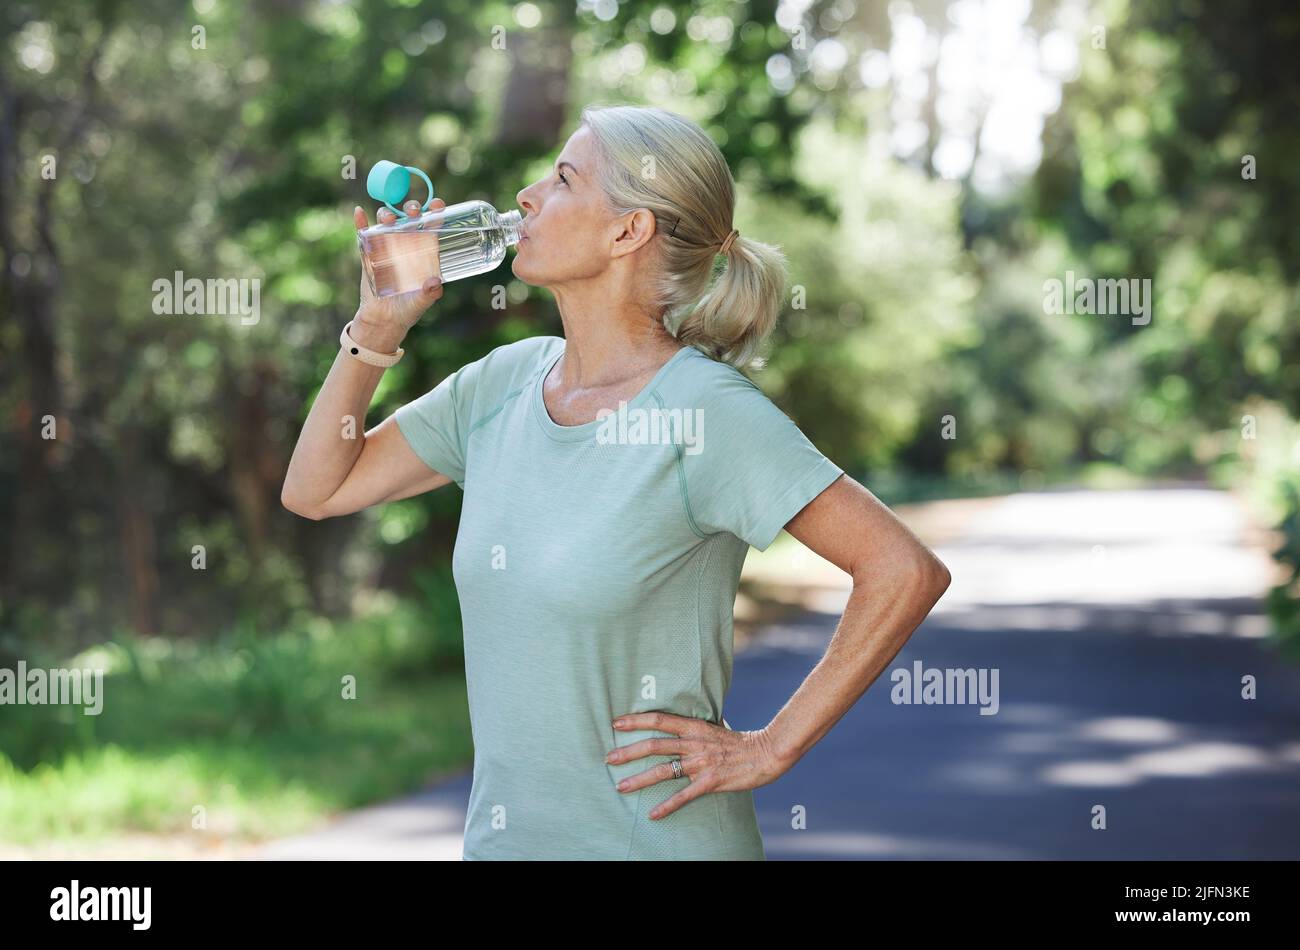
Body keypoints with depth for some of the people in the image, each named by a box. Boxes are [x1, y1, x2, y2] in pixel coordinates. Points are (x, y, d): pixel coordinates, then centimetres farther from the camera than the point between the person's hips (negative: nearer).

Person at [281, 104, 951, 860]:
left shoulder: (706, 409, -16)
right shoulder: (502, 384, 3)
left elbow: (908, 571, -20)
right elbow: (316, 490, 11)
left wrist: (771, 748, -15)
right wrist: (378, 327, 1)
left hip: (658, 838, -6)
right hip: (500, 833, 6)